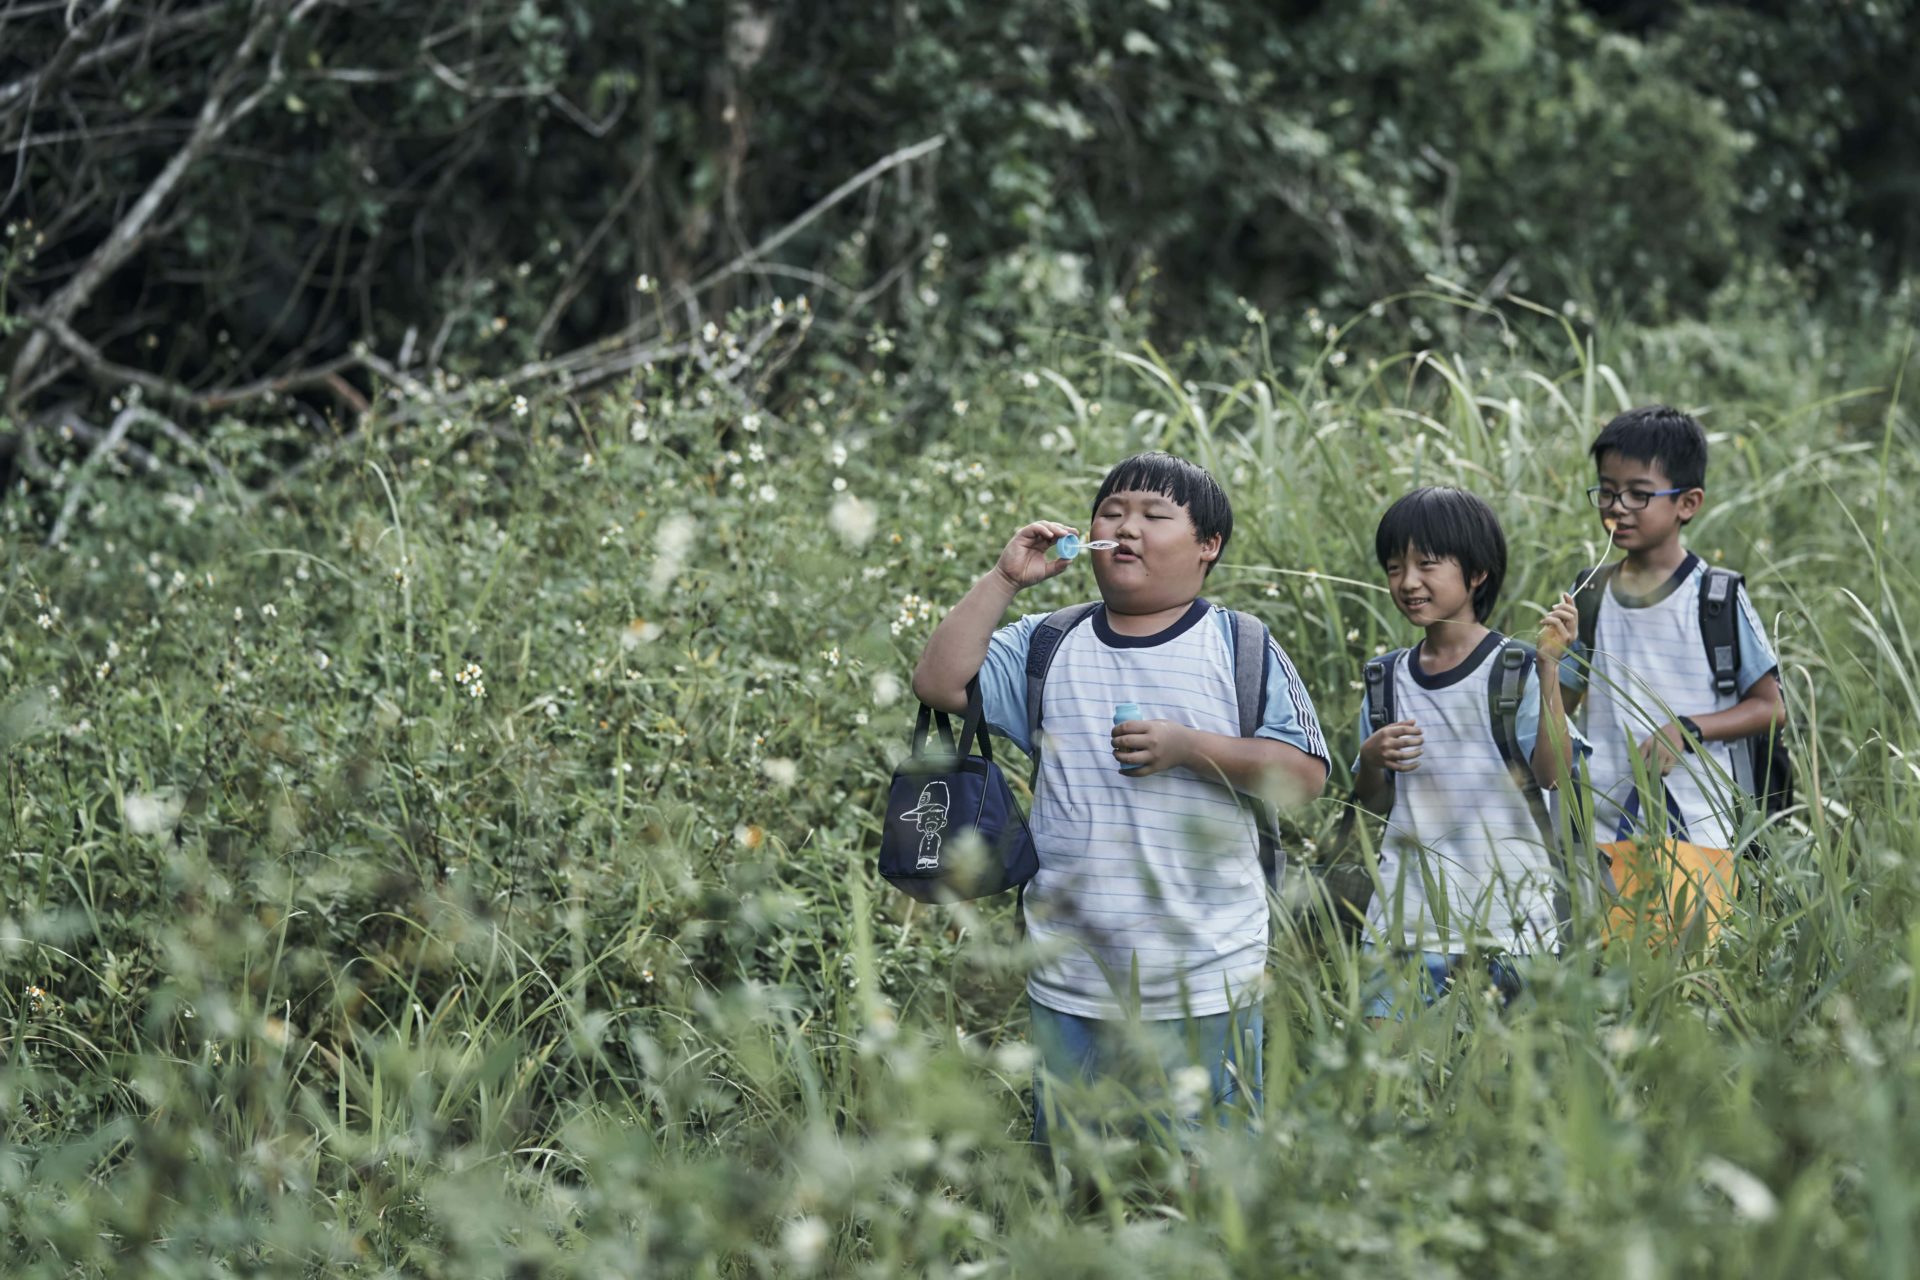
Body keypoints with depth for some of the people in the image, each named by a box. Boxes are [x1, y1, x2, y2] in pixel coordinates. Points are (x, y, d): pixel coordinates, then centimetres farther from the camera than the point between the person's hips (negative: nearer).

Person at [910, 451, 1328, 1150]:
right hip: (1070, 983, 3)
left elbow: (1306, 774, -4)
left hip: (1206, 986, -2)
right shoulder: (1046, 647, 8)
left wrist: (1189, 747, -15)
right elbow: (939, 683, -2)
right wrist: (1004, 580, -4)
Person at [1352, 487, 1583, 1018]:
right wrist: (1371, 760, -5)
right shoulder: (1388, 680, 9)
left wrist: (1549, 668, -20)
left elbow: (1553, 773, -16)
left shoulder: (1516, 671, -3)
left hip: (1507, 917, -3)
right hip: (1406, 914, 4)